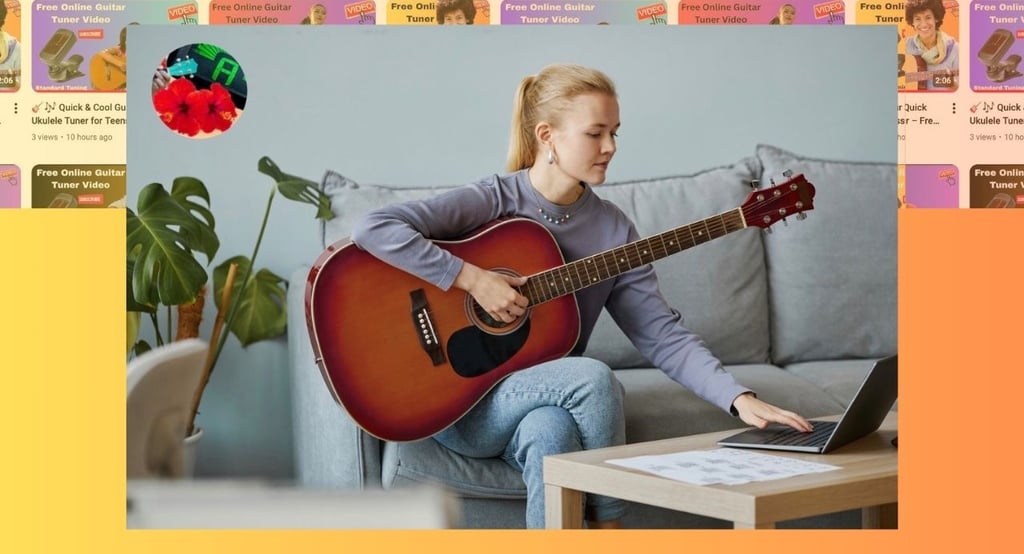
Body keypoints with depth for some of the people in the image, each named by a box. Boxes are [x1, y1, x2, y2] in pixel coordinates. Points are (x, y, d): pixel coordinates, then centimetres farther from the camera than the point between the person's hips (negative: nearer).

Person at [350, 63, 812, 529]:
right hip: (464, 405, -3)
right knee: (594, 377, -28)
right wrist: (472, 278, -24)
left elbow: (662, 334, -3)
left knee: (550, 431, -33)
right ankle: (605, 521, -8)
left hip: (551, 403, 3)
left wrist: (739, 399, -17)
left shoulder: (613, 229, 2)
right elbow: (374, 229, -21)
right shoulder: (495, 201, -11)